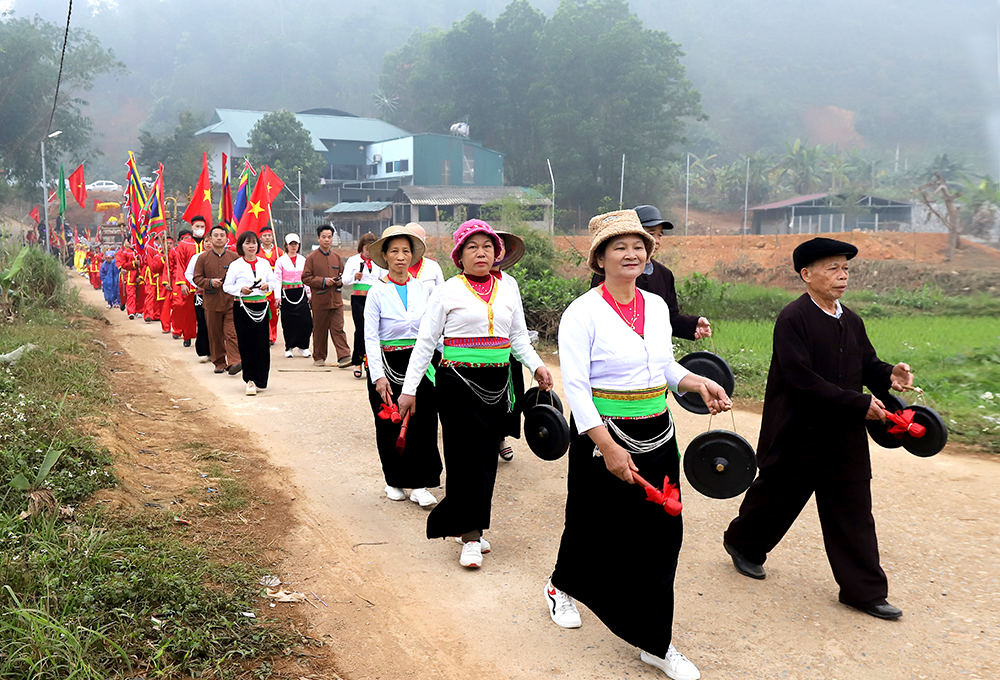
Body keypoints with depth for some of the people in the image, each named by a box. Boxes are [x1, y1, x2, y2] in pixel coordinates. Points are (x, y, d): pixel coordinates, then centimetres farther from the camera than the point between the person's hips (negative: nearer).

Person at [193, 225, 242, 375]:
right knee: (215, 334, 7)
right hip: (211, 301, 1)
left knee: (232, 332, -11)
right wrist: (210, 283, -13)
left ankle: (234, 361, -14)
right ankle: (219, 363, 18)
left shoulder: (235, 257, 4)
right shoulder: (203, 258, 4)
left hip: (231, 301, -1)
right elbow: (197, 278, 5)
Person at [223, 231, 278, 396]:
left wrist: (267, 286, -9)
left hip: (261, 306, 3)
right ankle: (250, 380, 7)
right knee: (247, 344, -2)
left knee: (262, 344, -1)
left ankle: (258, 379, 11)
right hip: (242, 307, -3)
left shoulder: (264, 263, 10)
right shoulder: (235, 265, 1)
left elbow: (274, 282, 13)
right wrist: (241, 289, -16)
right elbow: (226, 286, 1)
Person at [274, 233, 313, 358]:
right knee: (288, 322, 1)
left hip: (301, 293, 3)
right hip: (287, 293, -2)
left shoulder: (303, 260, 10)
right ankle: (289, 348, 13)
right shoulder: (281, 260, -1)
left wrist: (309, 293, 8)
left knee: (306, 320, -7)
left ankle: (303, 347, 7)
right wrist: (278, 296, -13)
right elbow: (277, 279, -5)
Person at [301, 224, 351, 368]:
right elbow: (306, 278, -5)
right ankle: (319, 357, 20)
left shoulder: (336, 257, 11)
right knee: (319, 330, 7)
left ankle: (344, 357, -10)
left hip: (336, 300, 2)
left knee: (338, 328, -5)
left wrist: (340, 281, -1)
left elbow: (343, 274, 21)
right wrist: (323, 281, -15)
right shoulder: (311, 257, -2)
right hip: (319, 300, -2)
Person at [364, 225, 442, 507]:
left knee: (423, 422, -4)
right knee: (389, 426, 6)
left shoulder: (422, 289, 5)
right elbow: (370, 337, -7)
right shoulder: (377, 292, -4)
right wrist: (378, 376, -14)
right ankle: (394, 481, 23)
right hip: (387, 364, -2)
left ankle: (419, 485, 4)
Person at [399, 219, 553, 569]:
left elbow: (519, 336, 17)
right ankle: (470, 536, 3)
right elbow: (425, 342, 0)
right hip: (458, 381, -4)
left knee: (487, 455, 8)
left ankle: (472, 526, 24)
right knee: (467, 455, -6)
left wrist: (537, 366, 0)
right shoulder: (448, 291, -2)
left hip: (497, 382, 4)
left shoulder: (507, 289, 10)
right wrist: (409, 389, -4)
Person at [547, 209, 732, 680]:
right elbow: (575, 386, -17)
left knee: (661, 535, 5)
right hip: (601, 437, -5)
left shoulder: (657, 306, 7)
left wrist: (698, 384, -2)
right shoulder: (583, 312, -13)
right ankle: (560, 587, 44)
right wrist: (608, 447, -24)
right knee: (597, 529, 11)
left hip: (658, 437, 5)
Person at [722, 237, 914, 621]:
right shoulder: (792, 319, -16)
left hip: (845, 437, 7)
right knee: (777, 498, 12)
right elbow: (802, 379, -23)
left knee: (853, 511, 8)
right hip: (798, 435, -6)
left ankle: (864, 591, 17)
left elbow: (866, 364, 15)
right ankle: (743, 544, 38)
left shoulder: (851, 322, 8)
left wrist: (888, 376, -8)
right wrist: (859, 403, -22)